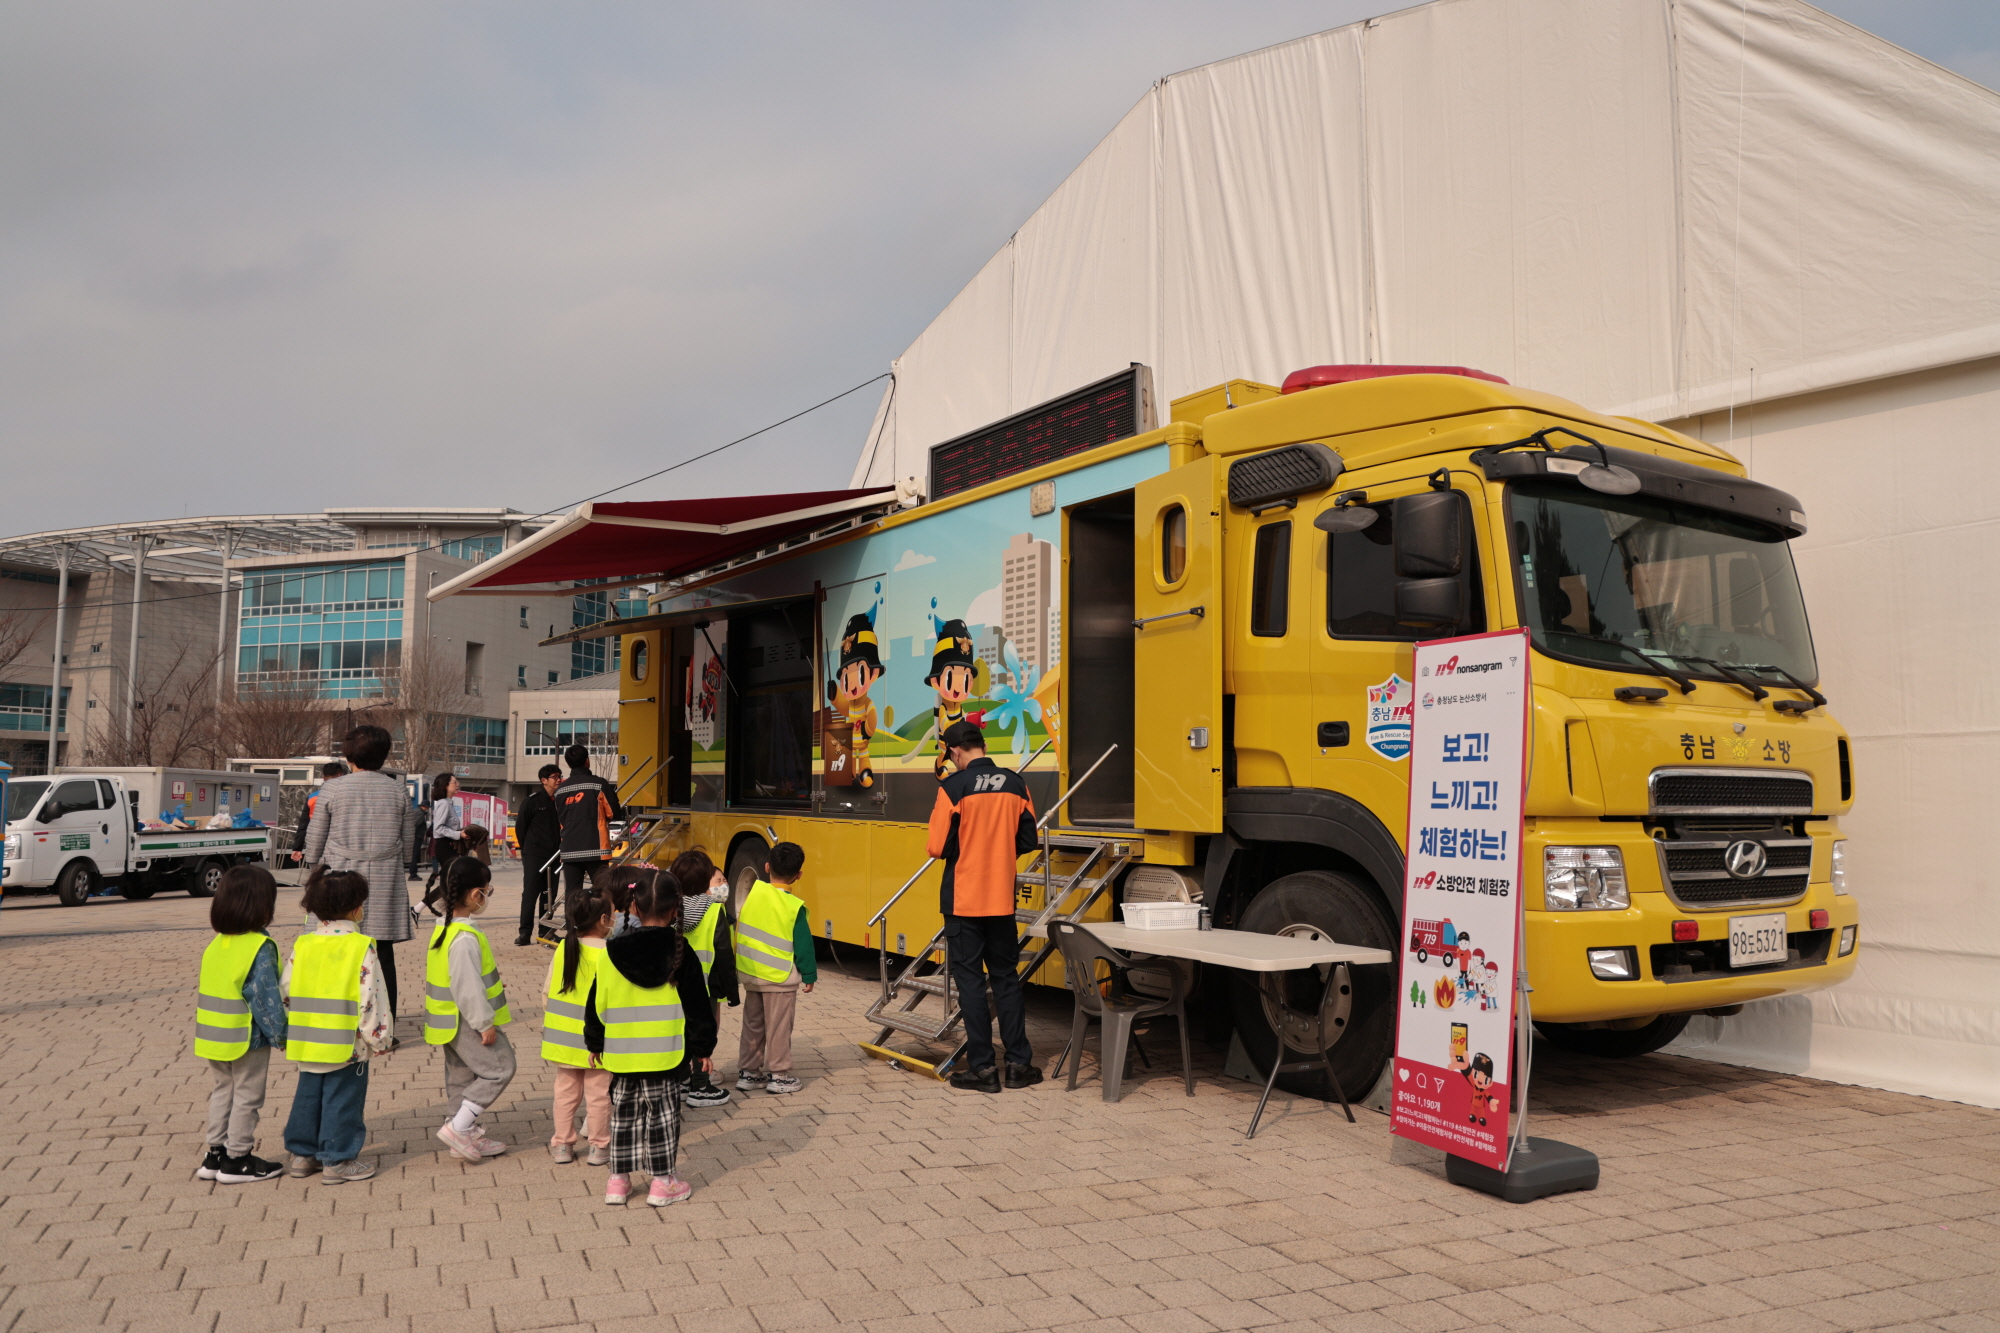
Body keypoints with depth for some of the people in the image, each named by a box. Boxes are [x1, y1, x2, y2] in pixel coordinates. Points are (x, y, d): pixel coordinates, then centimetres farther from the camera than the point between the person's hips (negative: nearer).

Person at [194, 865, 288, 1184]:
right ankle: (237, 1160, 11)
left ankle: (216, 1154, 25)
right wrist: (279, 1033, -11)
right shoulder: (260, 947, -20)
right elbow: (266, 997, -20)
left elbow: (206, 989, 10)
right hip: (248, 1038, -7)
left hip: (214, 1036, 7)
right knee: (247, 1097, 5)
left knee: (224, 1090, 19)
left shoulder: (215, 944, 4)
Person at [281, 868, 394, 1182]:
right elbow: (371, 998, -14)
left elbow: (285, 991, 7)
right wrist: (378, 1038, -3)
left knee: (308, 1095, 19)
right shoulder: (361, 947, -13)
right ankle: (337, 1160, 11)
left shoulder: (302, 944, 3)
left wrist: (286, 1035, 18)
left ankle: (302, 1154, 27)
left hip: (306, 1041, 6)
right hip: (346, 1044, -5)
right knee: (342, 1099, 5)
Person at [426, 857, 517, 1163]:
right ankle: (458, 1127, -3)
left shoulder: (444, 926, 6)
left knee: (462, 1075, 18)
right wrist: (485, 1023, -19)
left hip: (451, 1020, 10)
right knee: (499, 1068, -2)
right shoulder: (465, 937, -26)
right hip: (467, 1022, -10)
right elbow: (467, 987, -26)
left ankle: (468, 1135, 28)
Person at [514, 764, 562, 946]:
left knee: (549, 894, 8)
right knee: (530, 893, -5)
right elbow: (520, 826, 1)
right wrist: (527, 848, 4)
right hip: (534, 856, -4)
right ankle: (525, 933, -3)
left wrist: (560, 847, 6)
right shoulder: (532, 800, -5)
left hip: (553, 855, 4)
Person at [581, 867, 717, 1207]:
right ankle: (662, 1182, 12)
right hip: (666, 1052, -2)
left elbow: (597, 1003, 3)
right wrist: (702, 1047, 4)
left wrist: (595, 1042, 17)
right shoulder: (680, 953, -8)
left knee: (625, 1113, 14)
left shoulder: (613, 953, -4)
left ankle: (618, 1179, 20)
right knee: (663, 1114, 7)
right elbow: (696, 1005, -5)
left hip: (621, 1053, 2)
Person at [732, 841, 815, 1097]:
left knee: (753, 1025, 16)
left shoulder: (754, 890, -7)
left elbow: (740, 925, 2)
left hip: (750, 973, 5)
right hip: (780, 978, -4)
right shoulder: (794, 907, -16)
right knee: (779, 1027, 7)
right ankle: (778, 1076, 13)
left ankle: (747, 1073, 24)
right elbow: (803, 945, -11)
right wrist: (809, 976, 0)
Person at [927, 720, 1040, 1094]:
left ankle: (981, 1067, 8)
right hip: (1002, 899, 4)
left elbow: (938, 847, -13)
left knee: (970, 981, 4)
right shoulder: (1015, 784, 1)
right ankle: (1019, 1063, 17)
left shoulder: (954, 786, -13)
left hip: (963, 900, -4)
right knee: (1006, 978, 14)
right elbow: (1027, 841, 7)